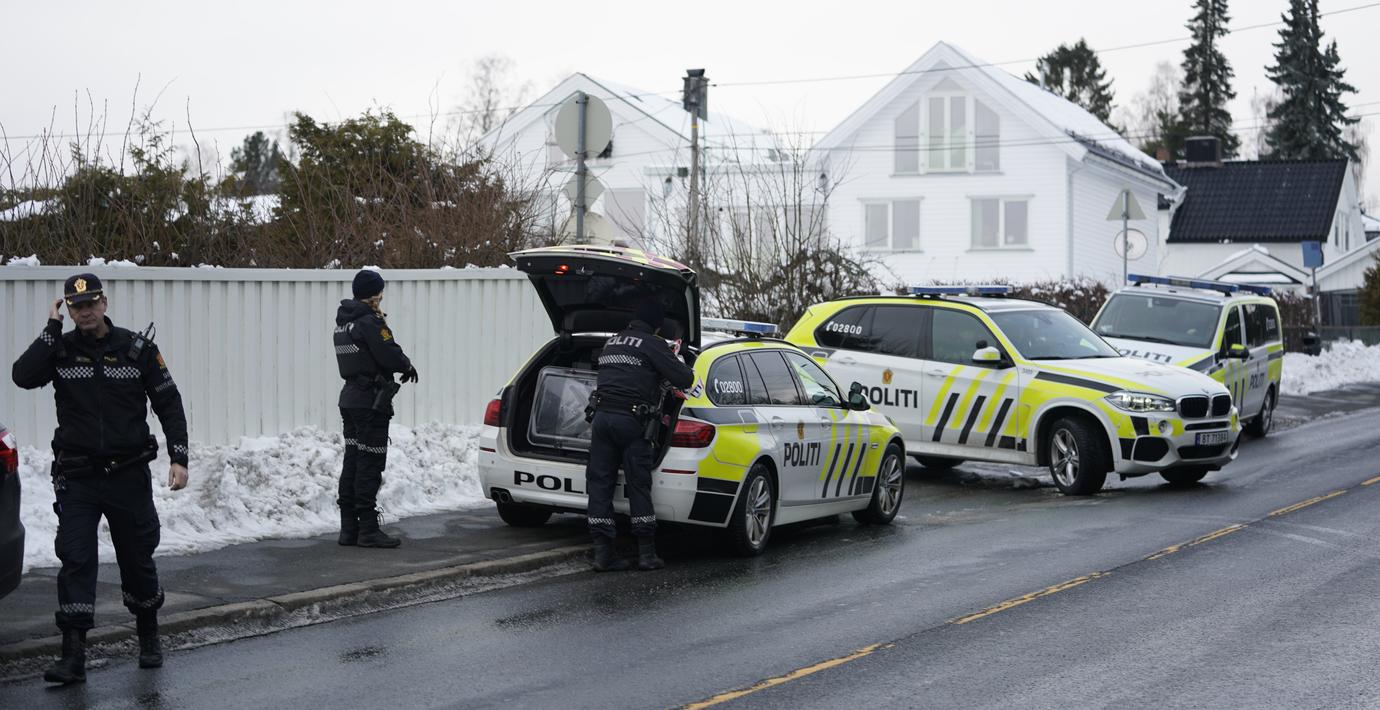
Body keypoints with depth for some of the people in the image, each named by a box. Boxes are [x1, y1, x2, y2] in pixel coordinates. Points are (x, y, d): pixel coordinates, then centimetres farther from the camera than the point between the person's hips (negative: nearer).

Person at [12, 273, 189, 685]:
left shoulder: (137, 348, -1)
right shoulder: (60, 349, 0)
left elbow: (168, 403, 2)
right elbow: (24, 376, -18)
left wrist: (179, 458, -4)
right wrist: (52, 328, -16)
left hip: (129, 475, 0)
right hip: (77, 478, 0)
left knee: (138, 559, 11)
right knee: (75, 560, -7)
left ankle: (149, 638, 32)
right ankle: (73, 655, -6)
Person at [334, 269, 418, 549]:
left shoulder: (343, 322, 14)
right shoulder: (370, 322, -15)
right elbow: (390, 354, -19)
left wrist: (402, 366, 6)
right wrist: (408, 367, 2)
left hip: (350, 398, 9)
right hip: (371, 400, -9)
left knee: (352, 461, 11)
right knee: (370, 465, -7)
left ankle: (349, 528, 14)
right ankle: (368, 530, -6)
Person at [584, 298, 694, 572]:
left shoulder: (611, 343, 19)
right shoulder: (652, 344, -3)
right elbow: (685, 379, -8)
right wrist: (679, 364, 15)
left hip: (602, 415, 5)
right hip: (632, 420, -5)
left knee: (600, 484, 5)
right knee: (639, 485, 2)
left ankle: (602, 552, 2)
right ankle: (647, 553, 4)